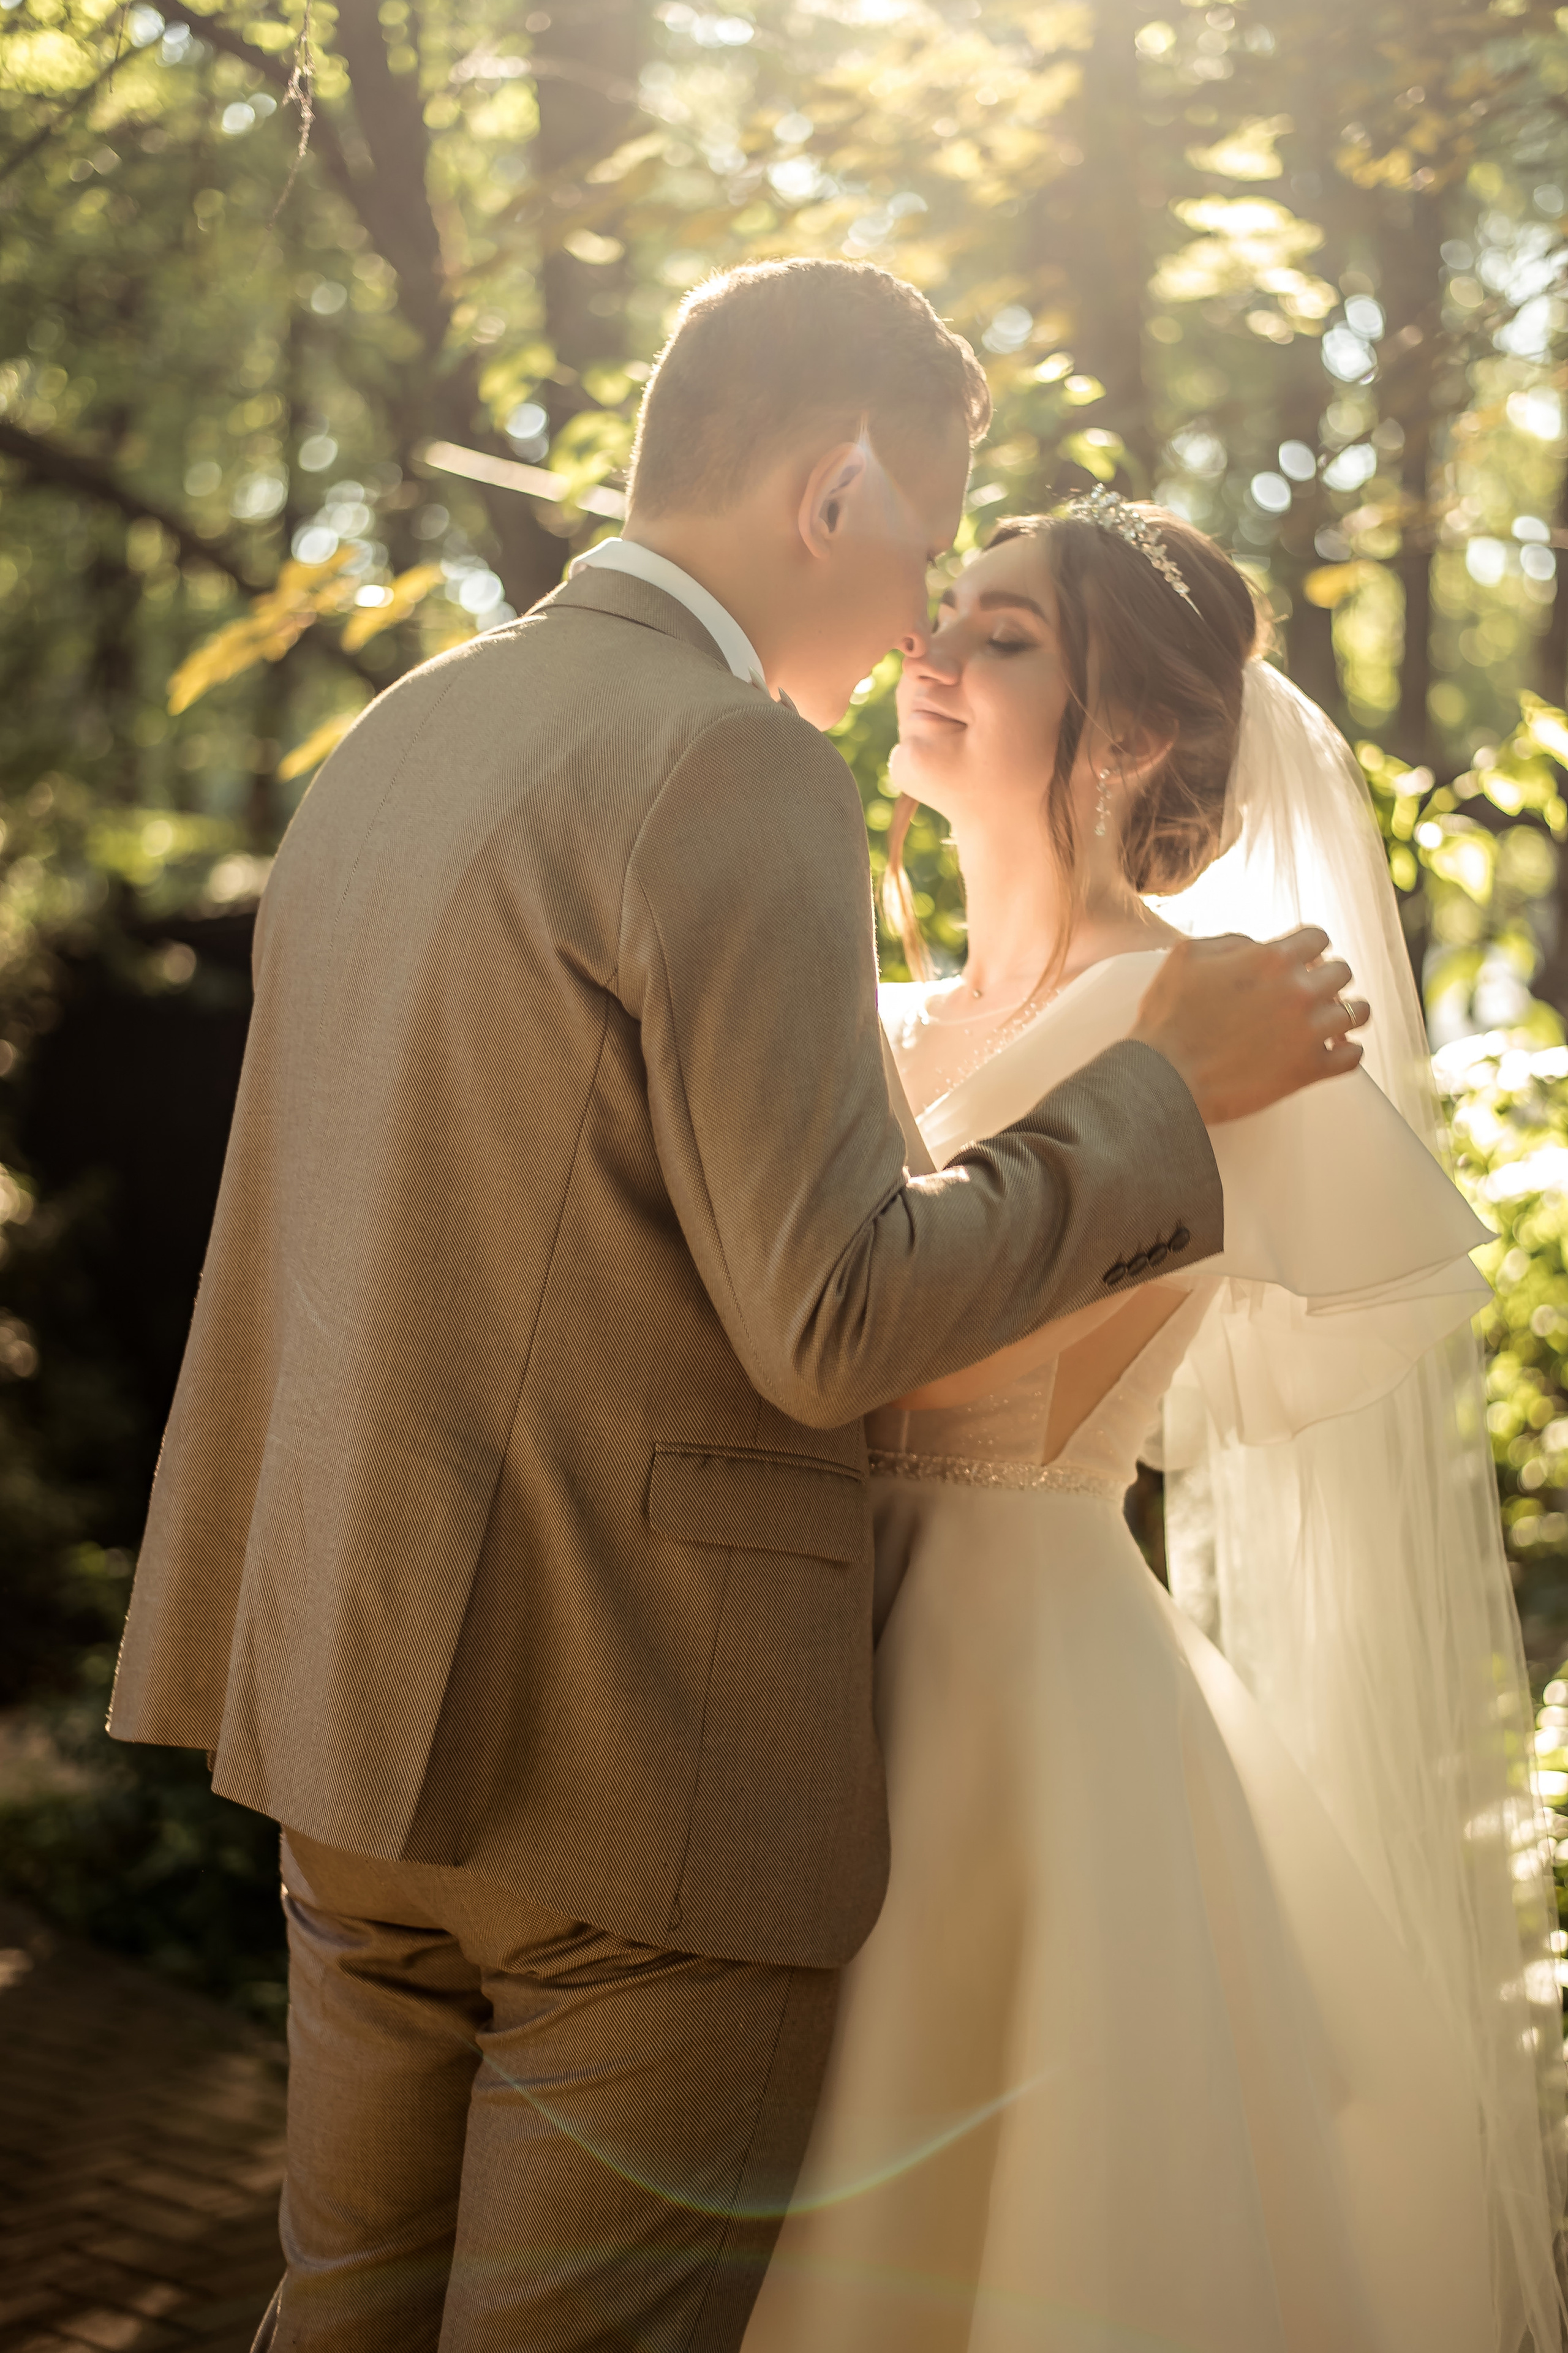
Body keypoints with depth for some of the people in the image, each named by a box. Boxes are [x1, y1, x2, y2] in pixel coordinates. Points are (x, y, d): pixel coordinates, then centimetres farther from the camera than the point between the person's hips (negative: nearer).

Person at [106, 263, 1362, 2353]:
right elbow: (836, 1328, -20)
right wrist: (1171, 1083, -9)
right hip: (641, 1753, -8)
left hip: (370, 1710, 9)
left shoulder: (391, 744, 11)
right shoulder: (737, 769, -16)